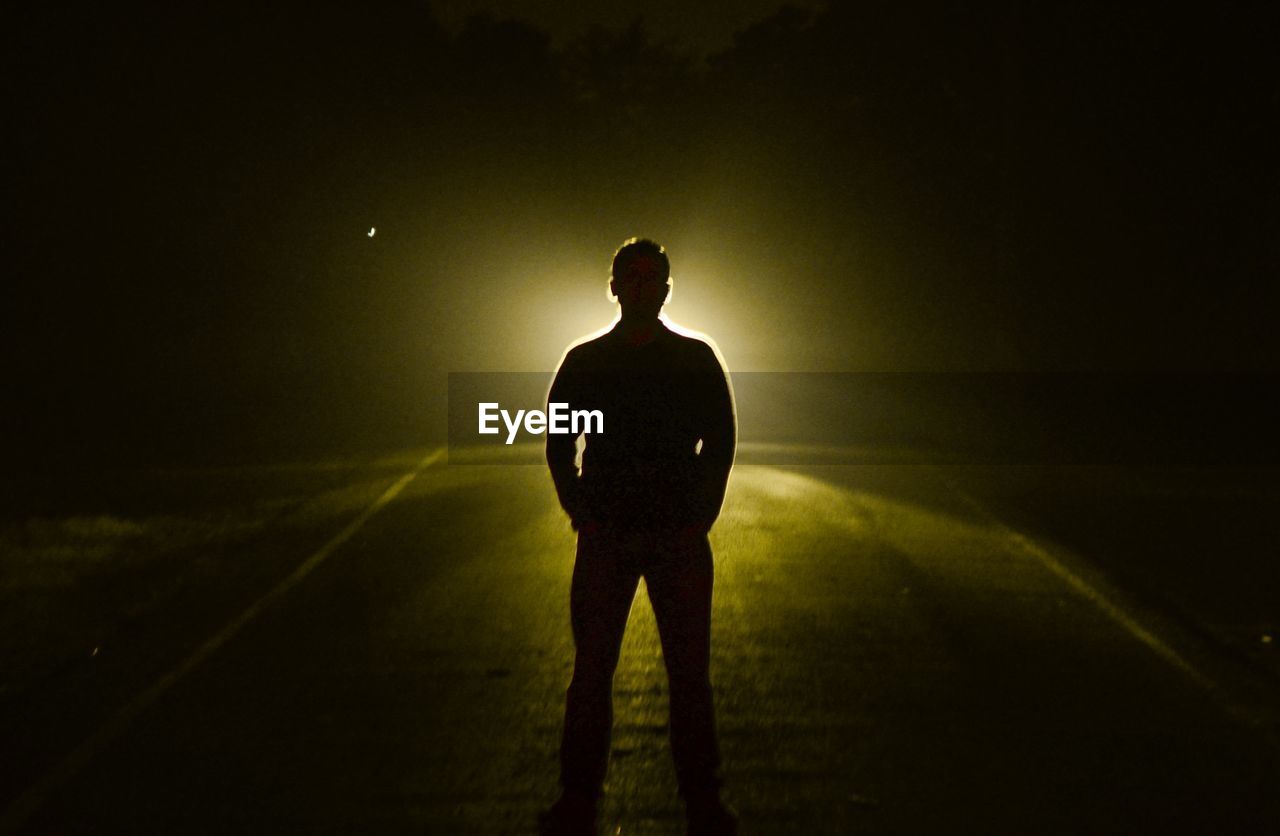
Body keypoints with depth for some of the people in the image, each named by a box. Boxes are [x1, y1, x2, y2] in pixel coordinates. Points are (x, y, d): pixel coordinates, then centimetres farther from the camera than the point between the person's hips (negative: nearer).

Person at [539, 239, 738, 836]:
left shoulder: (697, 361, 5)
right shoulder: (584, 362, 7)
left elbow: (720, 445, 8)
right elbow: (558, 444, 10)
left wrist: (701, 516, -1)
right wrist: (580, 511, -1)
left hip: (680, 539, 0)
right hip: (605, 540, 1)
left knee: (689, 674, 0)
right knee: (591, 671, 2)